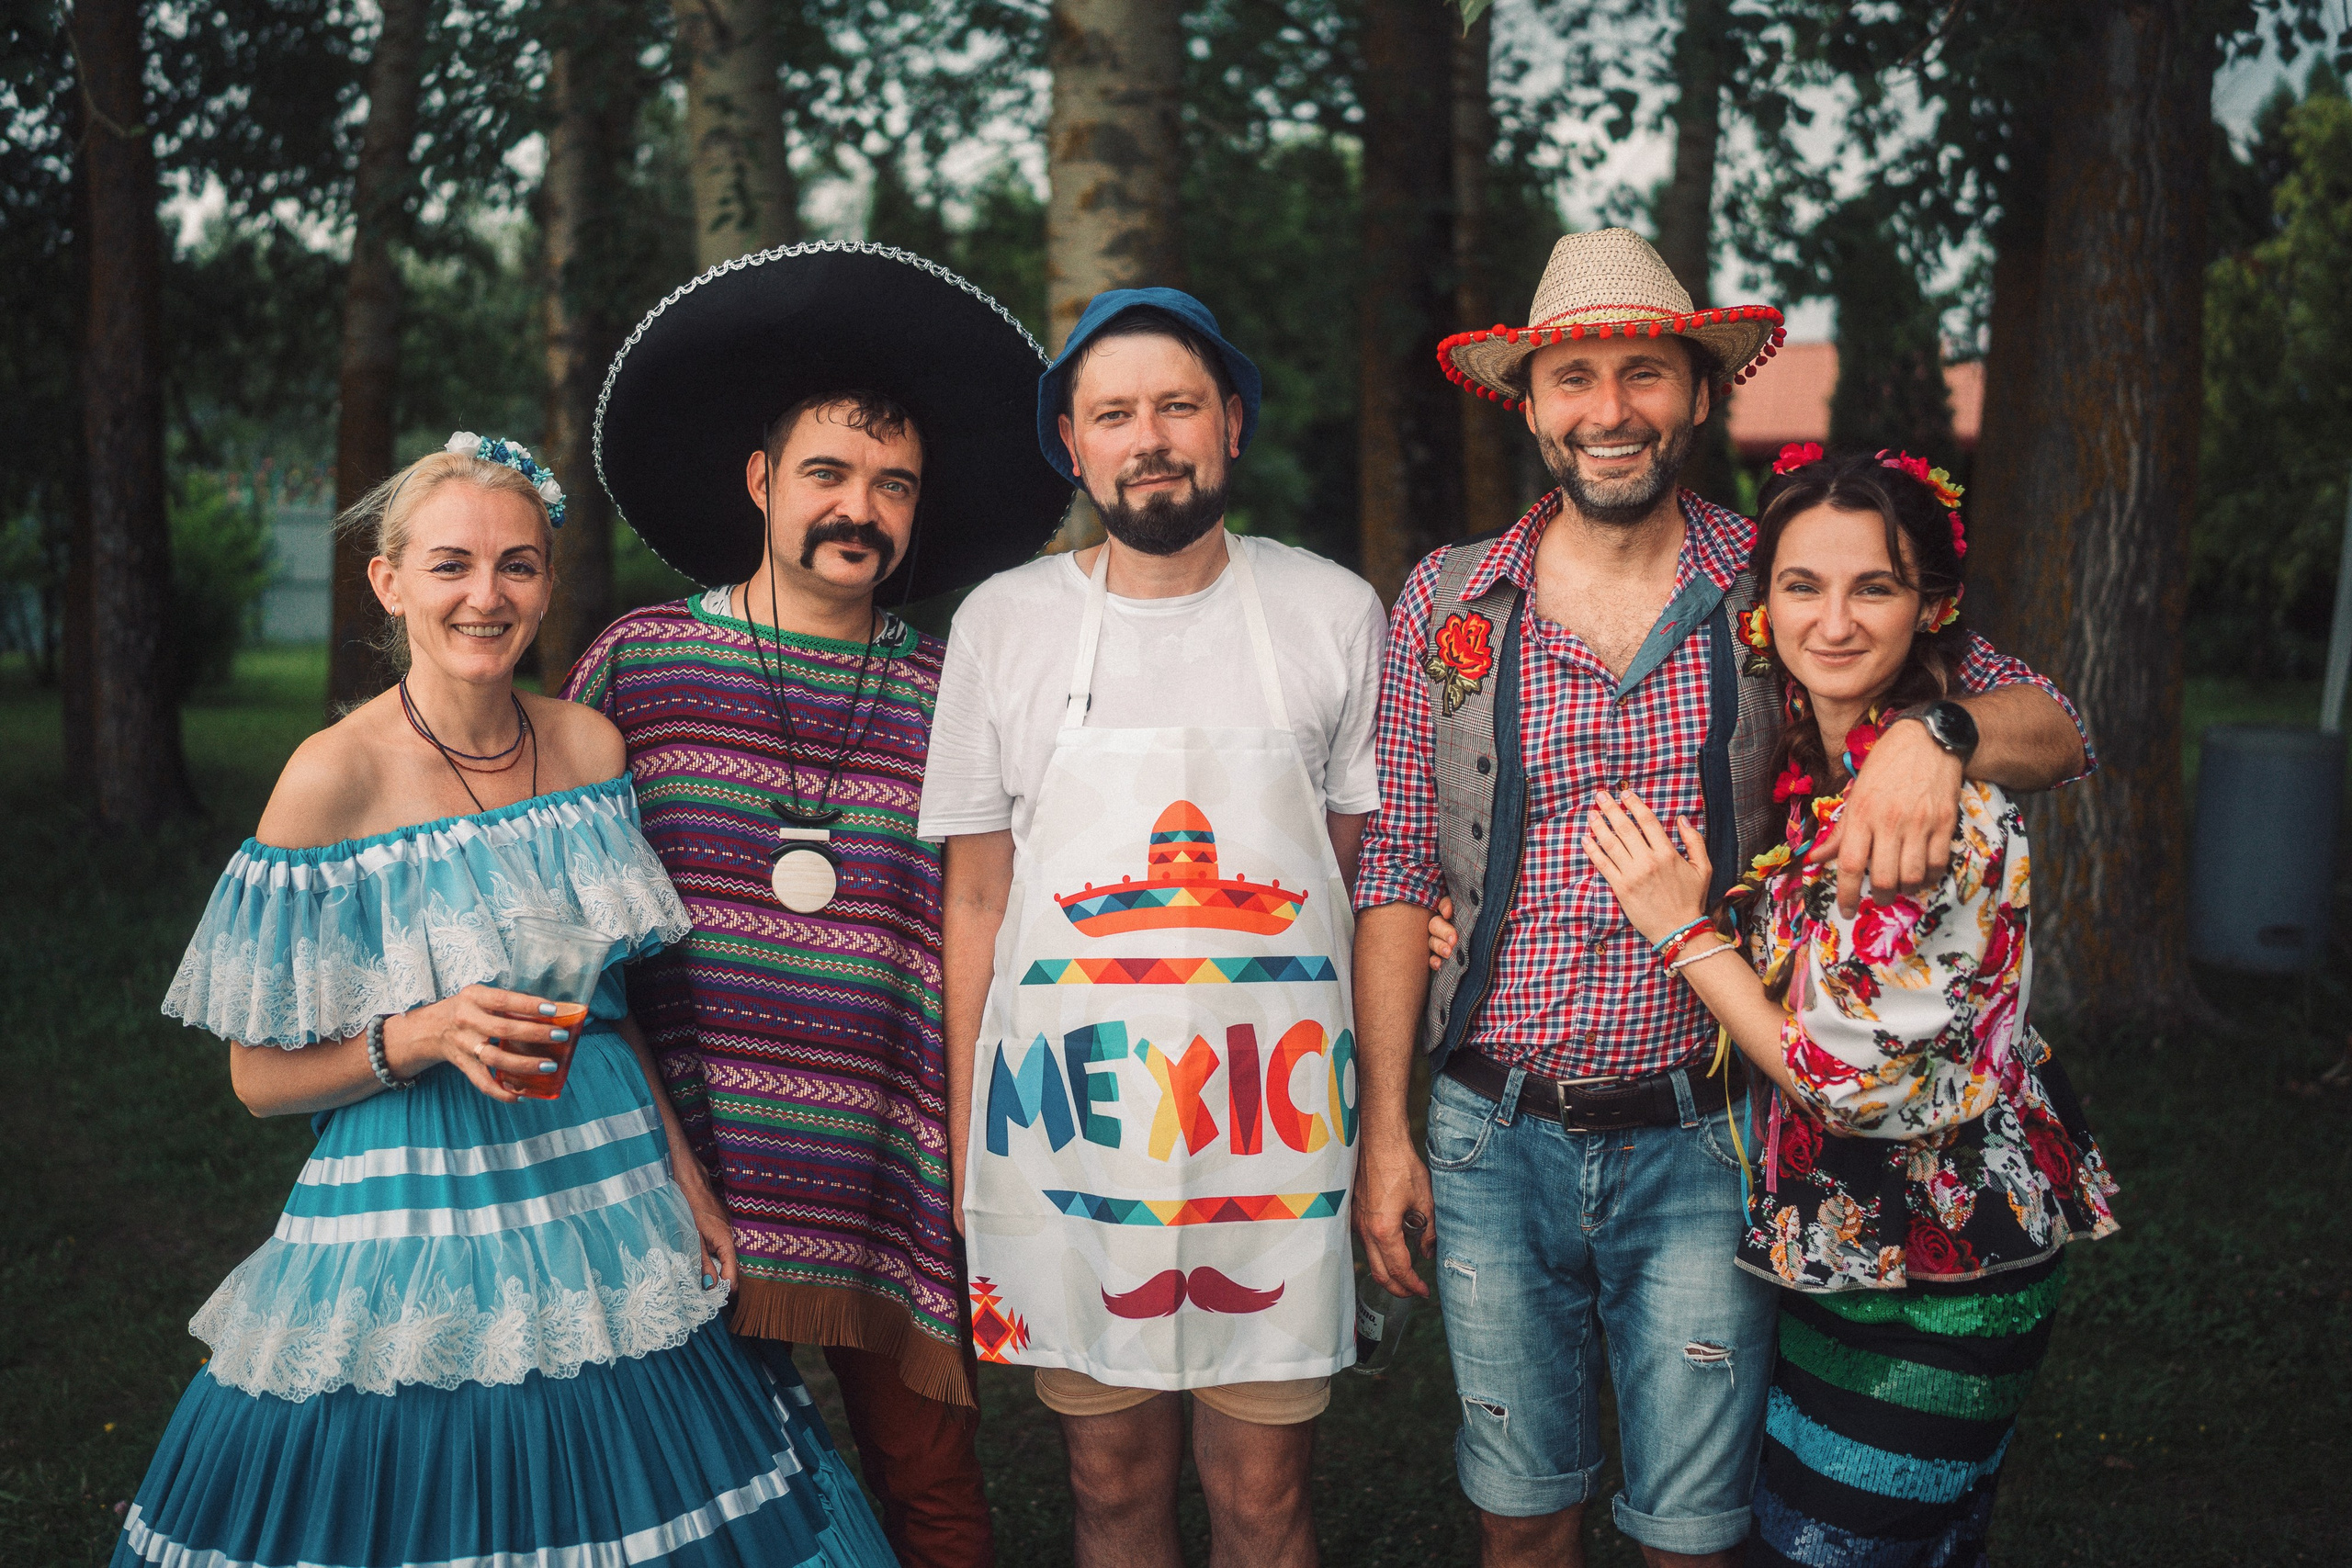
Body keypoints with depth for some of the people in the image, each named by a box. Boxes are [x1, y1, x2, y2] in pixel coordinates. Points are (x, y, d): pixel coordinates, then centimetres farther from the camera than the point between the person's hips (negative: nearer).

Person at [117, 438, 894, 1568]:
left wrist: (683, 1176, 8)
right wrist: (420, 1038, -24)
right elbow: (260, 1075, -8)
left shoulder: (589, 745, 2)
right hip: (414, 1235, -4)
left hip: (607, 1208, 5)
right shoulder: (332, 777, -13)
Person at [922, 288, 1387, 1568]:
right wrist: (964, 1142, 4)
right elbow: (977, 899, 7)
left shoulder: (1332, 613, 4)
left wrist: (1385, 1122, -1)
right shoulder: (1003, 622, 5)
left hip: (1272, 1114, 0)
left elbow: (1370, 879, 6)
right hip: (1074, 1112, 1)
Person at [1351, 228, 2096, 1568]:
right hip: (1492, 1141, 1)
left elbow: (2053, 729, -2)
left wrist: (1935, 734, -25)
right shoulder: (1447, 604, 2)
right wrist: (1384, 1129, 1)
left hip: (1702, 1150, -1)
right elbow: (1400, 877, 5)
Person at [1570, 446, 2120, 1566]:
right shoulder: (1796, 764, 1)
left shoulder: (1945, 805, -23)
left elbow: (1859, 1082, -23)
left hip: (1936, 1271, -8)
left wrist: (1683, 931, -16)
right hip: (1838, 1237, 8)